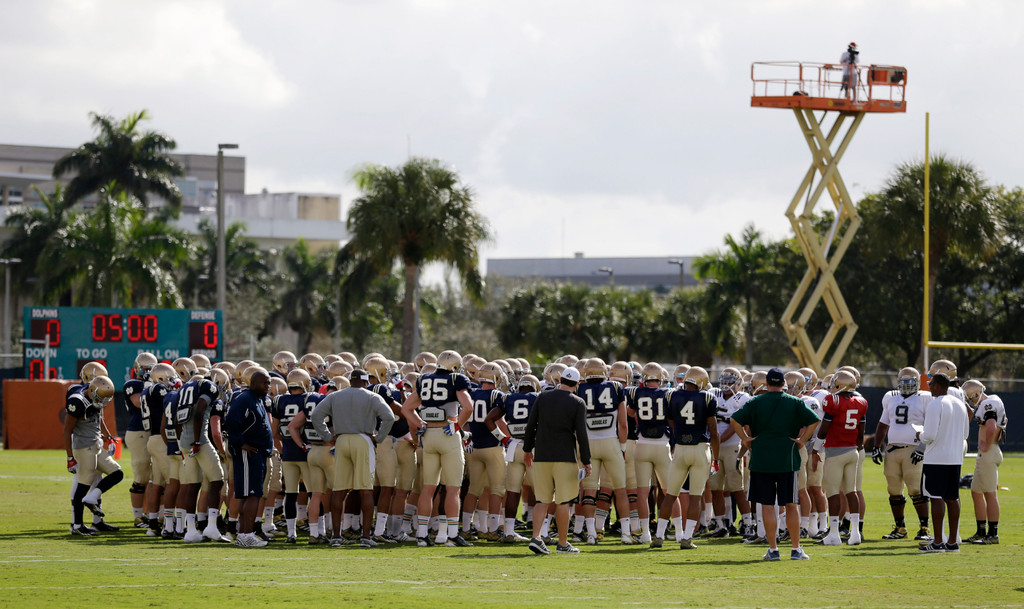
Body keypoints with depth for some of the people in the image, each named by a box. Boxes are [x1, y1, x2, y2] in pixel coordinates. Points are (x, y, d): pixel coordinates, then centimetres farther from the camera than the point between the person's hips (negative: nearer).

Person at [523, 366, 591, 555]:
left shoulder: (543, 398, 6)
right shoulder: (577, 403, -4)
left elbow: (530, 426, 8)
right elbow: (581, 433, -6)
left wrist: (527, 449, 20)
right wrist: (586, 461, -1)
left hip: (542, 456, 3)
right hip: (565, 457, -3)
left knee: (543, 500, 8)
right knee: (563, 502, 2)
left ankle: (536, 537, -8)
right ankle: (562, 544, 6)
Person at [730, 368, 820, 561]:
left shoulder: (755, 402, 0)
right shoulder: (795, 403, 2)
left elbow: (734, 420, -8)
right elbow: (813, 421, -4)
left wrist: (745, 439, 2)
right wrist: (802, 440, 4)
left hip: (761, 458, -1)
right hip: (787, 458, 1)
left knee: (767, 505, 3)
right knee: (791, 505, 7)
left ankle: (773, 549, 1)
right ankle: (796, 549, 8)